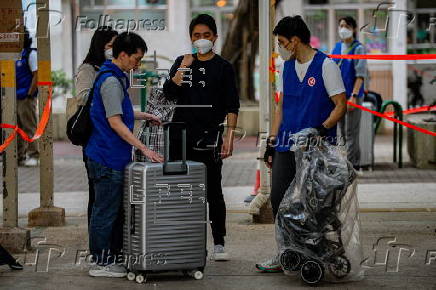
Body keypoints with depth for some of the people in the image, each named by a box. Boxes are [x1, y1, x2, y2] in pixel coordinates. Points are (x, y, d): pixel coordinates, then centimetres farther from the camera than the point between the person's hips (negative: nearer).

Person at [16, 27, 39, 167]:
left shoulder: (30, 54, -7)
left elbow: (37, 75, -12)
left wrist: (30, 94, -15)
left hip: (26, 98, -8)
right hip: (14, 98, 8)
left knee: (29, 127, -4)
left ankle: (33, 156, 0)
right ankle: (19, 156, 16)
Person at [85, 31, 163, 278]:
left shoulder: (116, 78, 15)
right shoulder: (111, 82, -18)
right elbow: (115, 123, -23)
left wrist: (143, 116, 23)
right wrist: (144, 149, -23)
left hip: (113, 157, 10)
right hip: (108, 158, -10)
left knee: (117, 210, 15)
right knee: (106, 211, -3)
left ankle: (114, 257, 23)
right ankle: (102, 264, 4)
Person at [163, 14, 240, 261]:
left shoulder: (223, 67, 5)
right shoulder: (182, 63, 12)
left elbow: (232, 106, 2)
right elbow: (169, 94, -1)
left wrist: (229, 135, -8)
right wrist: (183, 67, -10)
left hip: (209, 138, -2)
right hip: (181, 136, 2)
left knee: (213, 191, 0)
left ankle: (219, 243, 4)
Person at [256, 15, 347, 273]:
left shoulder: (326, 66, -6)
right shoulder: (287, 68, 15)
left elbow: (341, 105, -8)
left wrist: (322, 129, -22)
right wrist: (272, 141, 16)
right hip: (287, 145, 6)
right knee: (278, 198, 0)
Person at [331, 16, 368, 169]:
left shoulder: (358, 48, -8)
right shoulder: (337, 47, 11)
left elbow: (360, 74, -13)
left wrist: (354, 96, -20)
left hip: (353, 96, -7)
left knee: (351, 132, -5)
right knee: (342, 132, 12)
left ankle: (351, 165, -2)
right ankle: (355, 162, 22)